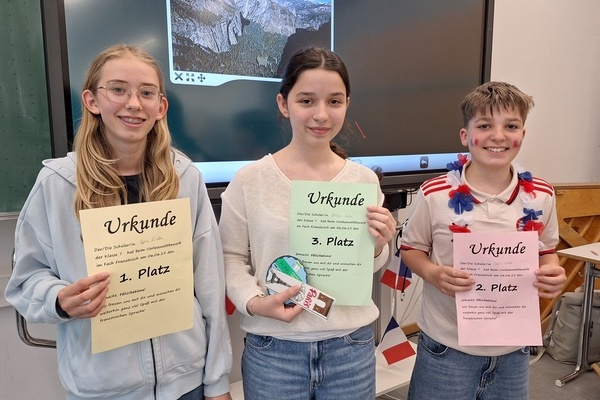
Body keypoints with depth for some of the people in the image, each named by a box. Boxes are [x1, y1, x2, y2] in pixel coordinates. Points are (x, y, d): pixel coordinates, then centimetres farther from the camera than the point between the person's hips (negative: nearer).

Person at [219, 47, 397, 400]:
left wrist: (377, 248, -13)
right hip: (272, 350, -1)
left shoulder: (364, 179, -3)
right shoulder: (250, 180, -9)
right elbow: (231, 257, -2)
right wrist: (253, 301, -17)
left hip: (352, 347, 2)